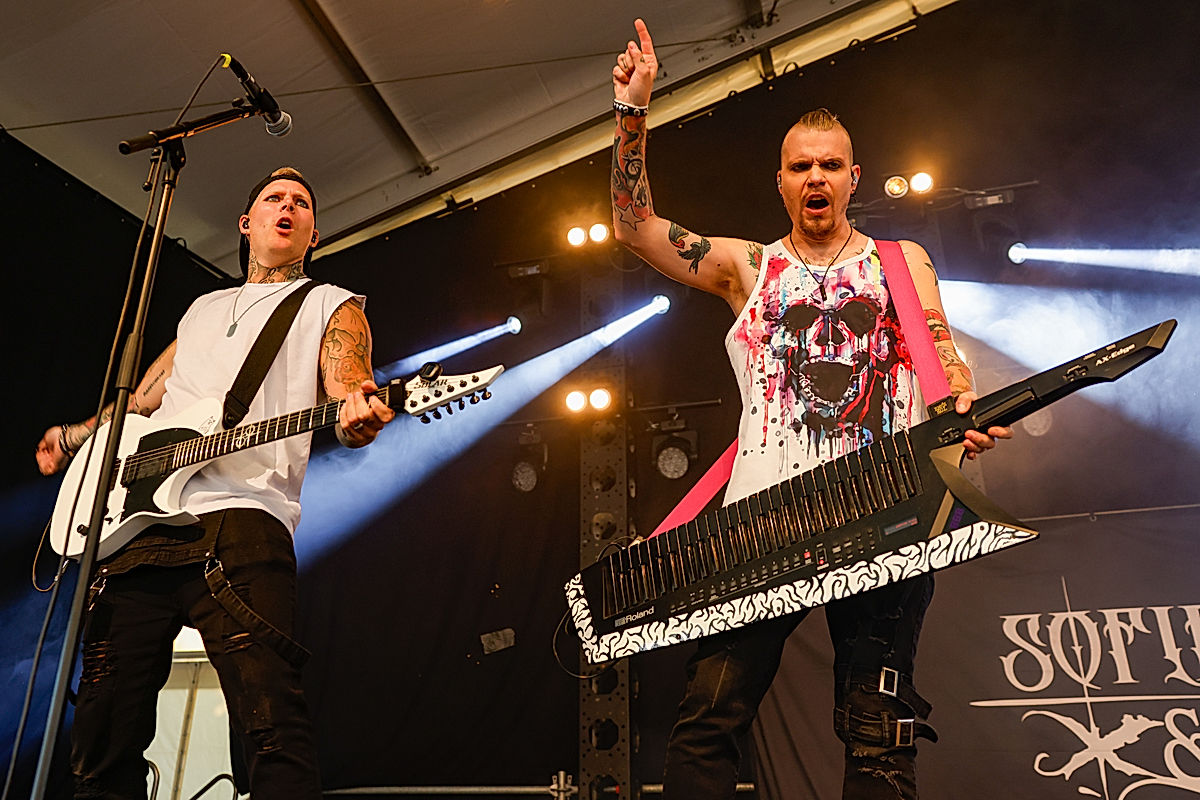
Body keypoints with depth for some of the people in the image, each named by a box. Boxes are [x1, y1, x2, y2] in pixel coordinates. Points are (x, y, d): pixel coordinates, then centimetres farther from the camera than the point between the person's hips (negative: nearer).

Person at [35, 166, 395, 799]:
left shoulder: (330, 306, 13)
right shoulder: (203, 309, 30)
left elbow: (347, 391, -6)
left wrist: (357, 415, -27)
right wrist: (73, 437, 34)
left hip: (240, 524, -6)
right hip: (135, 519, 6)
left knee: (272, 723, -18)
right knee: (105, 727, 7)